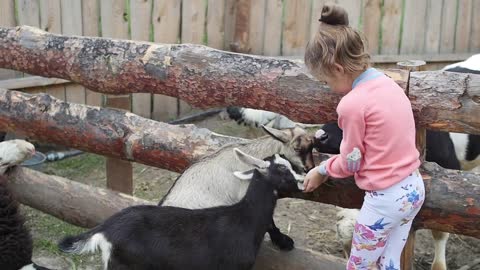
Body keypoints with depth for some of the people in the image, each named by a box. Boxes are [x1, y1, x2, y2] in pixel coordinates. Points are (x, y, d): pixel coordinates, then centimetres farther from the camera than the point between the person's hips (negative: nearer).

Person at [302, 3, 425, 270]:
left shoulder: (352, 103, -21)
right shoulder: (388, 83, 3)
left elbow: (351, 163, -9)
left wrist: (322, 170, 10)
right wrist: (330, 164, 12)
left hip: (385, 200, -8)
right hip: (414, 188, 8)